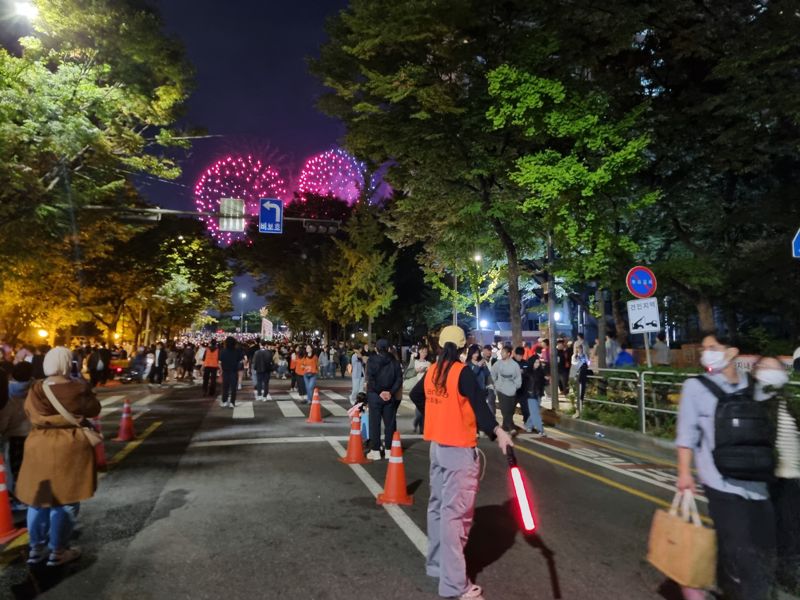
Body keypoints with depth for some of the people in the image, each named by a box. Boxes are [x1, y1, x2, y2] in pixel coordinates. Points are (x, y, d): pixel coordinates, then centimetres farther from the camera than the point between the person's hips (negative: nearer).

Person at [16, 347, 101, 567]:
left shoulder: (35, 391, -3)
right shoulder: (78, 389, -15)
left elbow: (31, 414, 10)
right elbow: (94, 410, -1)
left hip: (39, 449, 4)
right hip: (70, 449, -4)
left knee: (39, 500, 18)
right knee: (65, 501, 6)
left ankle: (36, 549, 26)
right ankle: (58, 552, 14)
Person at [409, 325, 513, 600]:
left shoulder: (432, 372, 6)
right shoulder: (462, 372, -16)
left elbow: (415, 395, 22)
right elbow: (478, 404, -30)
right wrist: (497, 432, -38)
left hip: (437, 446, 8)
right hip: (459, 450, -8)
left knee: (438, 505, 19)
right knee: (455, 513, -3)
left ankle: (436, 563, 33)